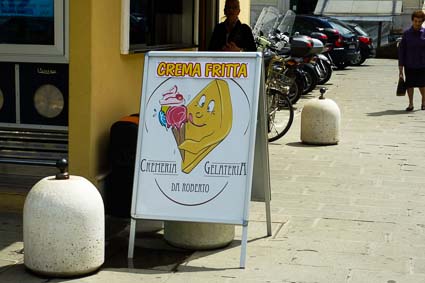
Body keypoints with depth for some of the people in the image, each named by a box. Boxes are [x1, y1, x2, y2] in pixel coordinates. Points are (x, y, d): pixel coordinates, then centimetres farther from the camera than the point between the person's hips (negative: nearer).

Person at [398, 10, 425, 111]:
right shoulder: (406, 34, -2)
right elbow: (401, 50, 0)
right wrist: (400, 68, -2)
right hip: (409, 65, 0)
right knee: (409, 85, 6)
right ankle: (410, 104, 21)